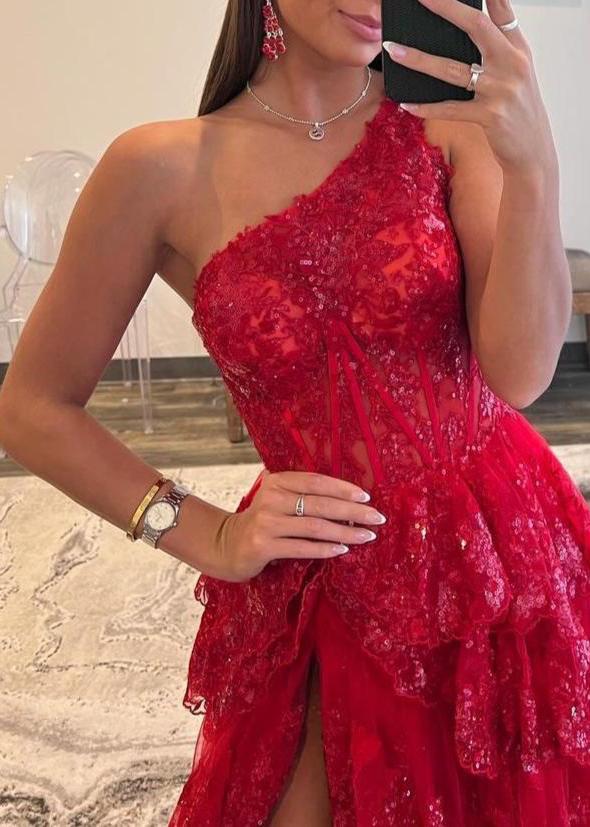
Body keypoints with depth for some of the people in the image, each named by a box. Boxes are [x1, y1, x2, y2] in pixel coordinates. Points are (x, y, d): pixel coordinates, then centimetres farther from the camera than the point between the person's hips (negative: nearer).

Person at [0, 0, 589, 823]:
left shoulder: (449, 119, -5)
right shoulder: (166, 169, -10)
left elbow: (520, 373, -16)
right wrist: (208, 536, -10)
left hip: (509, 547, 2)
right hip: (336, 590, -1)